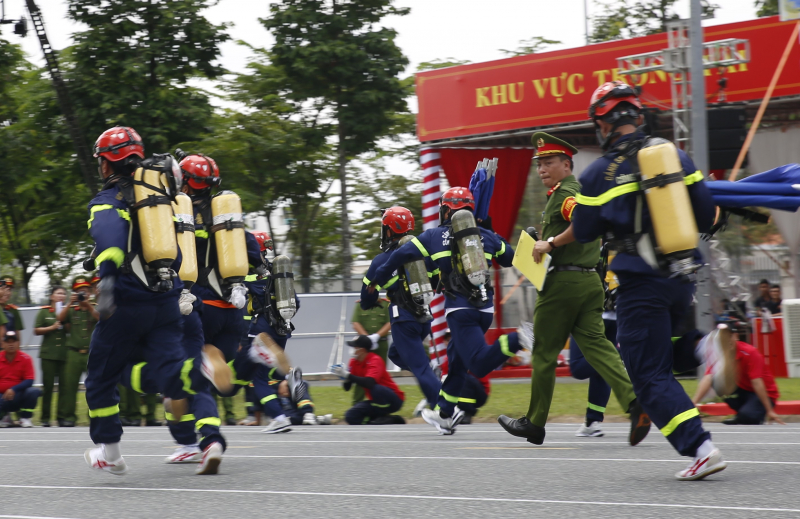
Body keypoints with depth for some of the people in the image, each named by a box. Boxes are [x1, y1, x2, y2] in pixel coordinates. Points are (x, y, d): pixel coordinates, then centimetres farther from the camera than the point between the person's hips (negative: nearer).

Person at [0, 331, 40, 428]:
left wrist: (14, 389, -25)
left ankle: (25, 417, -6)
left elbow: (29, 380, -9)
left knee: (34, 391, -32)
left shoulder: (26, 358, -4)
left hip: (19, 394, 0)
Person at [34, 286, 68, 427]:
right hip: (48, 354, -1)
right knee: (47, 386, -2)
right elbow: (36, 330, 4)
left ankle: (62, 417, -4)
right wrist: (52, 327, -6)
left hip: (65, 354, 1)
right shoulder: (44, 312, 10)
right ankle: (45, 417, 3)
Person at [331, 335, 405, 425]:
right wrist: (344, 376, -20)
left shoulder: (375, 361, -19)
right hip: (376, 402, 8)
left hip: (393, 400, -8)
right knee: (351, 416, -11)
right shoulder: (354, 362, 1)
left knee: (374, 388, -37)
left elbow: (369, 383, -37)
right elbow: (347, 387, 1)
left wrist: (347, 375, -36)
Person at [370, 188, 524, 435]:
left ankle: (517, 340, -37)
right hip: (486, 308, 5)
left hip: (460, 308, -5)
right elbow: (510, 258, 25)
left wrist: (379, 280, 23)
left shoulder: (434, 236, 5)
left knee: (480, 364, -12)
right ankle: (444, 414, 29)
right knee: (457, 358, 22)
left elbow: (400, 255, 9)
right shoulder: (486, 235, 12)